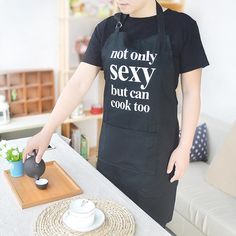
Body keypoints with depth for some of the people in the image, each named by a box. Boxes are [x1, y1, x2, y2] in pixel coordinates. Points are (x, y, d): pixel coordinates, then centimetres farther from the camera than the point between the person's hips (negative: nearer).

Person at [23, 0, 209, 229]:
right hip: (112, 145, 3)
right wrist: (46, 132, -7)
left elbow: (191, 92, -4)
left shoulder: (181, 26, -8)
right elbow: (78, 84, -3)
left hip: (156, 148, -3)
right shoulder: (106, 29, 0)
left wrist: (184, 147, -6)